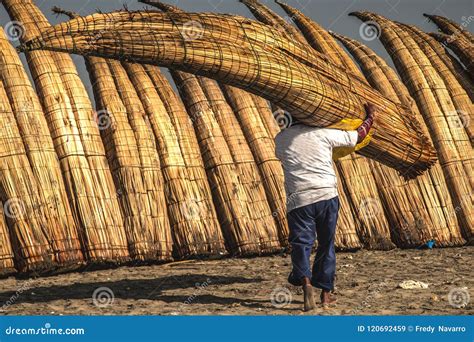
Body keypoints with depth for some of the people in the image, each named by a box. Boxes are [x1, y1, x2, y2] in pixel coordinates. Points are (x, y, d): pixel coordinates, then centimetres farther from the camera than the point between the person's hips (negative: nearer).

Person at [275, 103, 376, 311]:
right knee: (326, 245, 14)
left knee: (301, 242, -2)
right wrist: (370, 117, 34)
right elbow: (358, 136, 15)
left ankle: (305, 281, -29)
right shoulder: (324, 133, 6)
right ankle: (326, 292, 18)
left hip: (299, 199, -1)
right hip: (327, 195, 1)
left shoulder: (280, 139, 10)